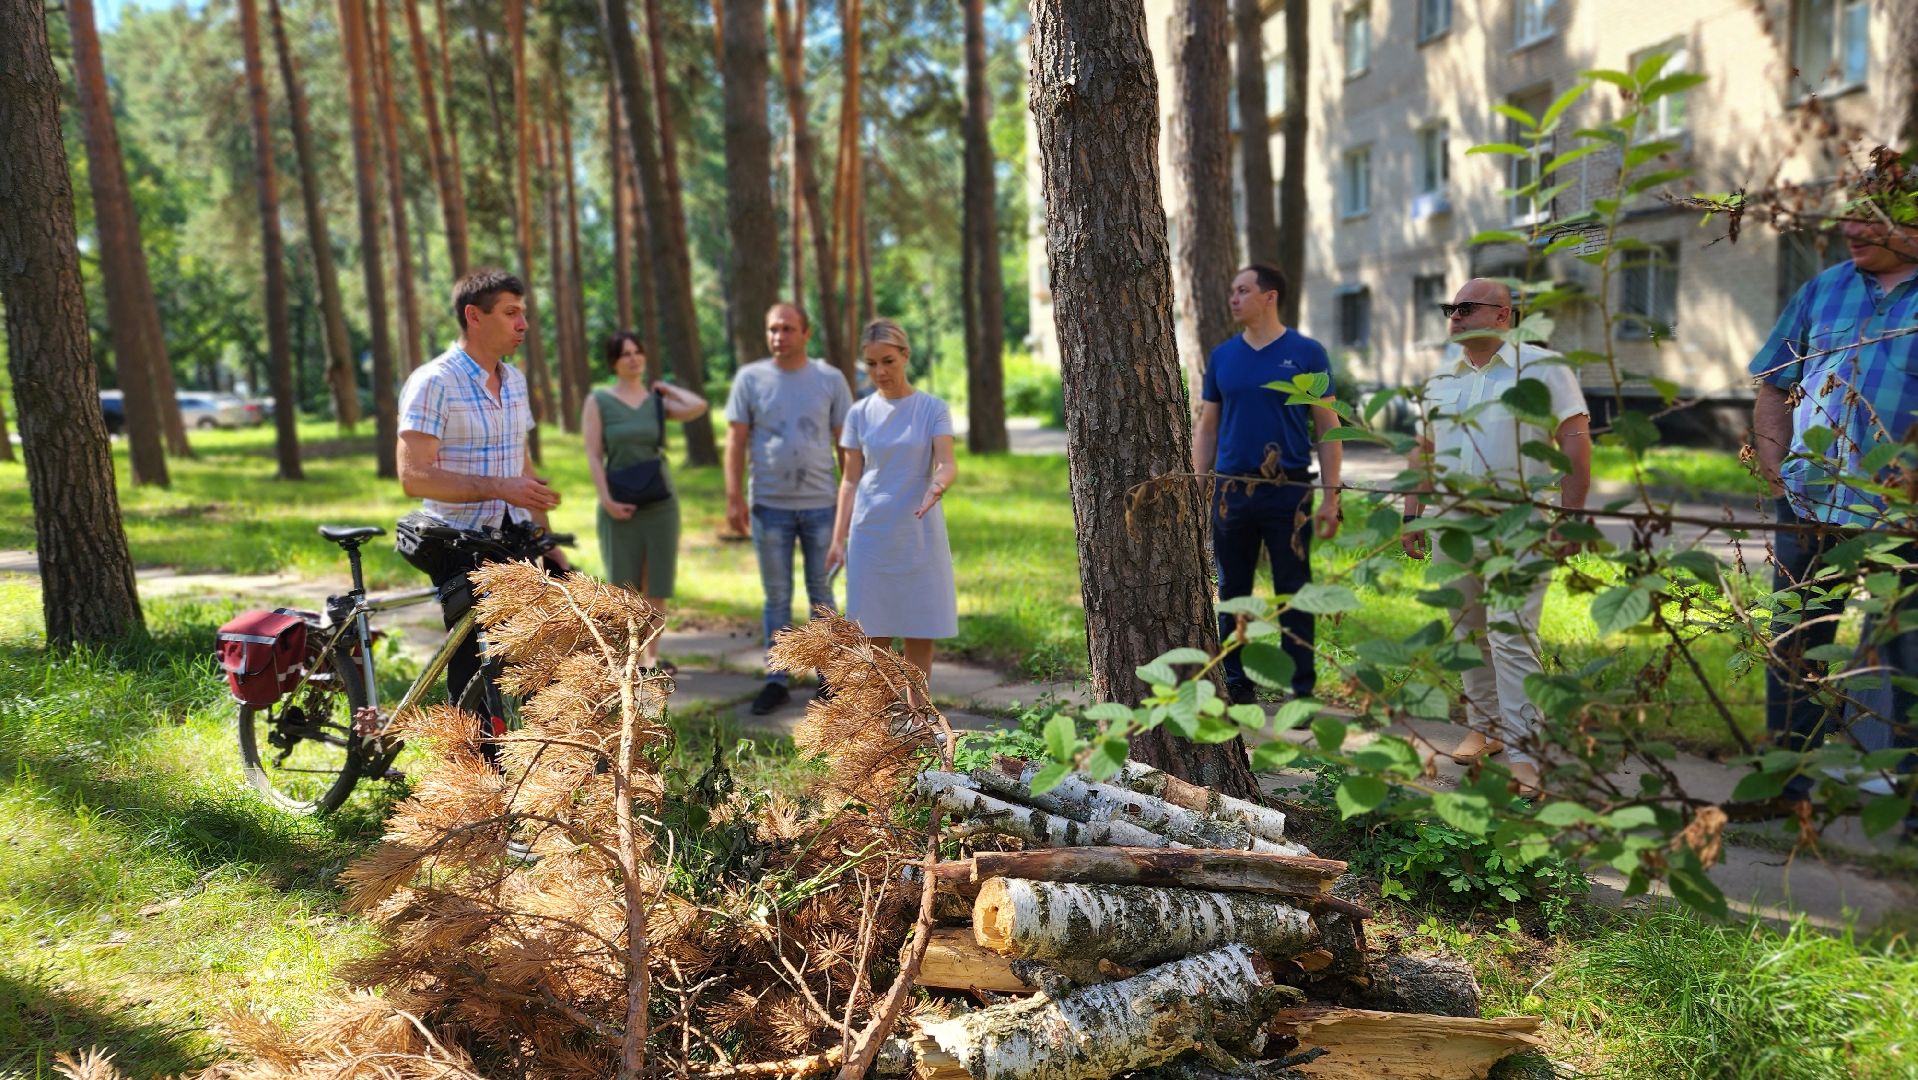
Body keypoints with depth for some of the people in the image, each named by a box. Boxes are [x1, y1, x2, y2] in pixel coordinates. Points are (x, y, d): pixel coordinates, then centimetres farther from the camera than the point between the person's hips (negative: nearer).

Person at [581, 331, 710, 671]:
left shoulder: (659, 400, 7)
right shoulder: (597, 401, 2)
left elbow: (698, 406, -14)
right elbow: (593, 455, -4)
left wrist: (667, 387, 1)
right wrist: (607, 499, -13)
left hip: (660, 503, 2)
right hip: (619, 506, -2)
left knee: (656, 585, 7)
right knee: (623, 585, 3)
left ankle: (652, 656, 16)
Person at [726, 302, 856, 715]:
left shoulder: (830, 379, 1)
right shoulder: (750, 378, 1)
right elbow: (736, 440, 0)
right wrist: (734, 497, -8)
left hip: (821, 505, 0)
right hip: (769, 505, 0)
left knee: (822, 595, 10)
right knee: (776, 597, 8)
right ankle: (775, 681, 16)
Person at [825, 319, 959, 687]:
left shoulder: (933, 409, -2)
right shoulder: (859, 414, 4)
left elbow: (947, 464, -13)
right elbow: (850, 480, 7)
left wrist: (937, 487, -36)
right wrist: (838, 538, 1)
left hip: (919, 536, -1)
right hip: (870, 536, 1)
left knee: (920, 632, 3)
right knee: (875, 633, 3)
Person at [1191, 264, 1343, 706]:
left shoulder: (1306, 353, -1)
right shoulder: (1222, 356, 8)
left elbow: (1327, 427, -1)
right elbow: (1206, 427, 12)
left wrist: (1331, 495, -7)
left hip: (1289, 492, -3)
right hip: (1230, 491, 3)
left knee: (1294, 596, 2)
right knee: (1232, 593, 10)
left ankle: (1302, 692, 11)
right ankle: (1236, 686, 21)